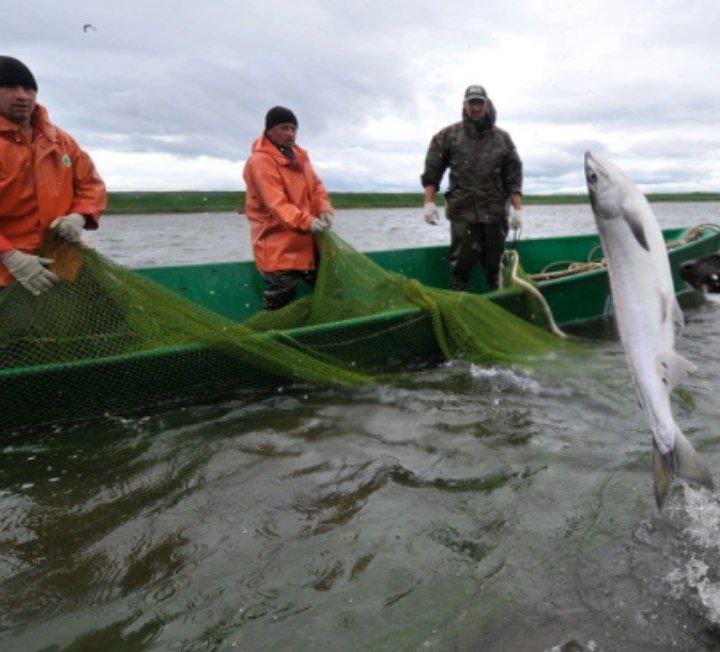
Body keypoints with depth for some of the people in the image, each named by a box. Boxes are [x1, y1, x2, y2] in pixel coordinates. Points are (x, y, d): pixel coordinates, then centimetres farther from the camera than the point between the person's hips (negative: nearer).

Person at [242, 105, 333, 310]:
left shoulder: (299, 155, 13)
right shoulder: (261, 161, -15)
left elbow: (316, 186, 11)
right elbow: (276, 204, -25)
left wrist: (324, 210, -11)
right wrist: (306, 222, -36)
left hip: (305, 243, 8)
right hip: (278, 248, -8)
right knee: (279, 304, -3)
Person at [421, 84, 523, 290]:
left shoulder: (502, 138, 10)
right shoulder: (448, 136, 7)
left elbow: (514, 177, 8)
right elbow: (432, 173, 6)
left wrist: (517, 209, 0)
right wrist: (429, 202, -4)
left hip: (495, 212, 2)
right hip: (462, 212, -2)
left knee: (496, 264, 6)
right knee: (462, 261, -4)